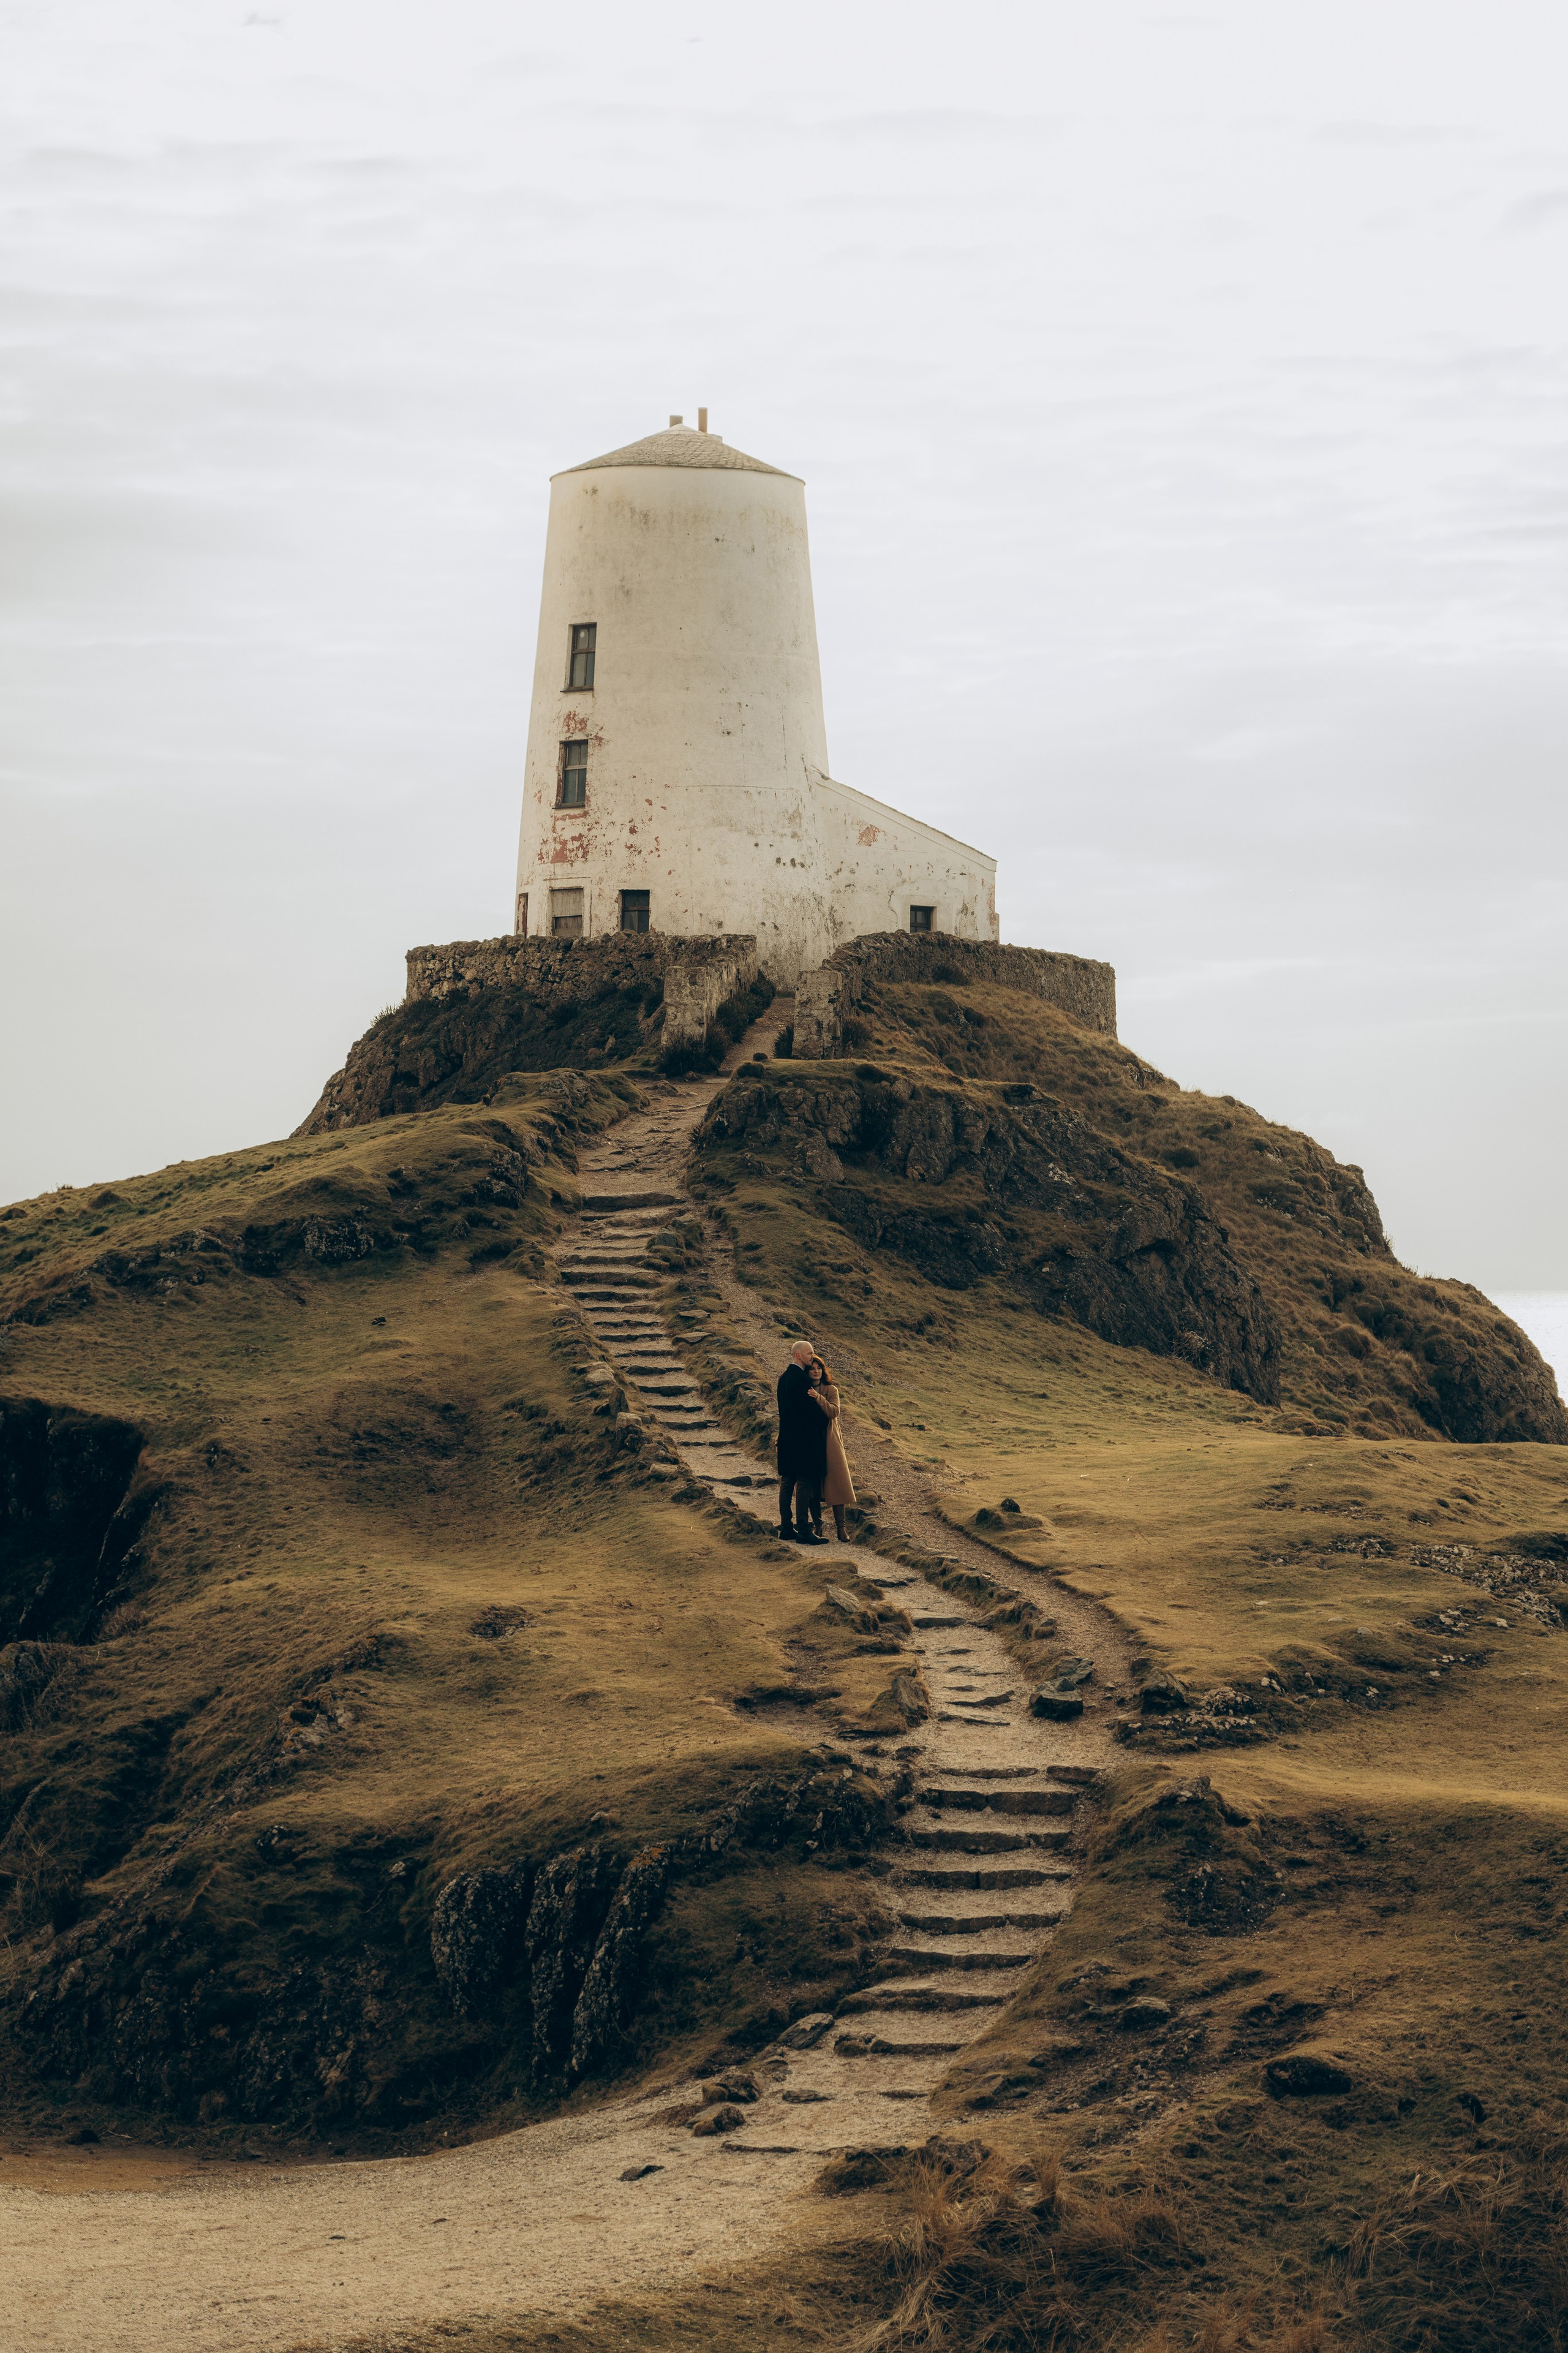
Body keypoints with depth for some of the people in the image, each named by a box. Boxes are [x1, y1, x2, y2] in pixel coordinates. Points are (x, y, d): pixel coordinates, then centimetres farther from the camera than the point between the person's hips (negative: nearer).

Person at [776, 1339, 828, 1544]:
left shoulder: (784, 1377, 12)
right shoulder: (801, 1378, -17)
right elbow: (810, 1408, -16)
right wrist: (823, 1425, -2)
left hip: (787, 1438, 10)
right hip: (803, 1438, -10)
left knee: (787, 1481, 11)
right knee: (805, 1482, -6)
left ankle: (786, 1527, 16)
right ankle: (803, 1530, -7)